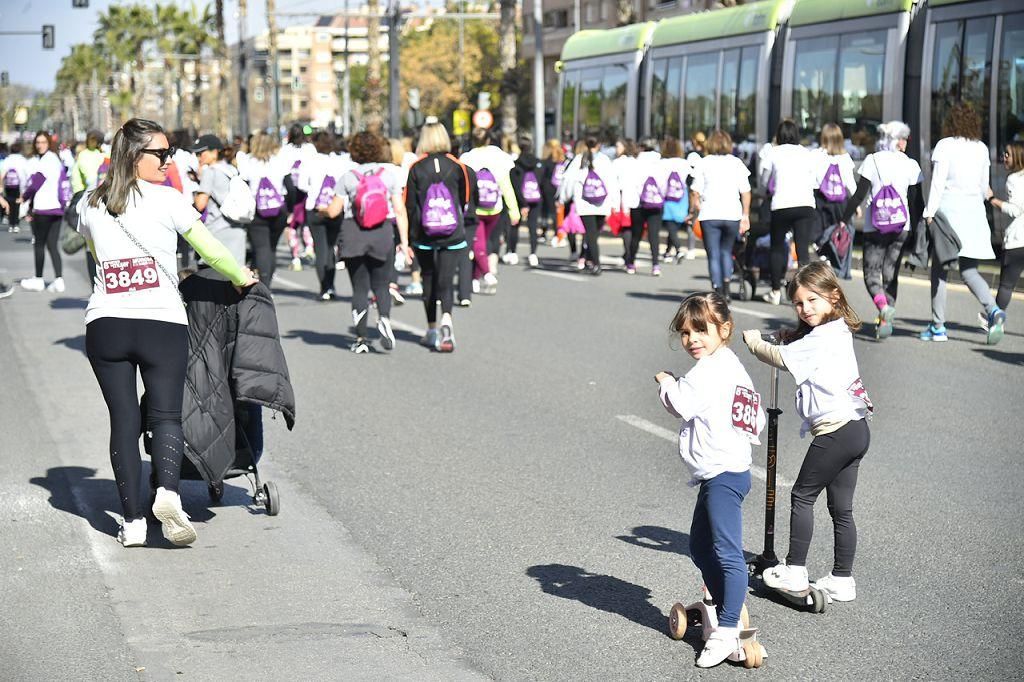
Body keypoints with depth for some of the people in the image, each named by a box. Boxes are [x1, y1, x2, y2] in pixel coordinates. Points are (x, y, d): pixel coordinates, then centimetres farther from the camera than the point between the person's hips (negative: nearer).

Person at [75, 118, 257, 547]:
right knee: (166, 415, 2)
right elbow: (212, 253, 5)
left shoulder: (89, 205, 10)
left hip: (105, 324, 3)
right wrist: (241, 278, 22)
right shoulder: (167, 199, -2)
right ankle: (168, 493, -23)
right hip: (161, 323, -3)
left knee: (123, 420, 7)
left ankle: (132, 521, 4)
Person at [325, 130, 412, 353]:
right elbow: (400, 211, -1)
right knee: (381, 286, 11)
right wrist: (404, 241, 2)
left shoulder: (348, 178, -2)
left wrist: (323, 208, 21)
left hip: (354, 236, -1)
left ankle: (361, 339, 5)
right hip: (383, 235, 1)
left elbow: (333, 211, -1)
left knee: (359, 289, 7)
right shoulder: (388, 175, 2)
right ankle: (384, 318, -18)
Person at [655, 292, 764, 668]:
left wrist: (666, 382, -1)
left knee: (727, 553, -11)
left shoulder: (712, 367, -13)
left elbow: (683, 404, -20)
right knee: (701, 546, 20)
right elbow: (758, 419, 22)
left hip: (722, 474, -12)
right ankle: (722, 607, 31)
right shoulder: (733, 366, 19)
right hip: (723, 471, 12)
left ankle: (727, 631, -12)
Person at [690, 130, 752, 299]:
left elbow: (696, 192, -1)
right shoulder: (737, 163, 8)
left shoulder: (704, 163, 4)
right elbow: (746, 192, 3)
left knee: (713, 255, 3)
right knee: (726, 251, 18)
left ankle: (718, 290, -5)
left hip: (709, 215, -2)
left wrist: (697, 209, 13)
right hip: (732, 215, 2)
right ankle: (726, 287, 3)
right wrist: (745, 216, 8)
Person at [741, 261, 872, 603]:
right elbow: (801, 349, 27)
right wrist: (791, 337, 7)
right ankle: (842, 580, 14)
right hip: (856, 430, 9)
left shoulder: (822, 337, -14)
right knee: (841, 507, 11)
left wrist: (754, 342, 2)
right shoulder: (839, 332, 16)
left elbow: (783, 359, -14)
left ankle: (794, 571, 6)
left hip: (836, 430, -9)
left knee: (802, 495, 2)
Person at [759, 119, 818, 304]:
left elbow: (764, 182, 14)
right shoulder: (808, 154, 12)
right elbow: (813, 183, 17)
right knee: (803, 250, -3)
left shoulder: (772, 153, 6)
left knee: (777, 248, 16)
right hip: (806, 205, 1)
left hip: (781, 205, -1)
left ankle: (776, 292, 22)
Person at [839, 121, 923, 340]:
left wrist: (844, 220, -2)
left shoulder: (872, 161, -3)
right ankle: (885, 322, 9)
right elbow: (916, 201, 1)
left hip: (874, 228, -2)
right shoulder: (910, 165, 1)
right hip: (901, 226, 2)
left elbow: (859, 195, -6)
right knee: (891, 273, 11)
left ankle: (882, 305, -24)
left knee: (871, 272, 5)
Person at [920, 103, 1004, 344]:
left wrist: (929, 213, -11)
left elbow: (938, 183, -11)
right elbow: (984, 186, 14)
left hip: (949, 210, -5)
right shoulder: (982, 149, 10)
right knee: (969, 271, 9)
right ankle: (993, 310, -15)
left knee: (939, 269, 4)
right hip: (974, 213, 5)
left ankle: (938, 326, 6)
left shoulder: (945, 146, -6)